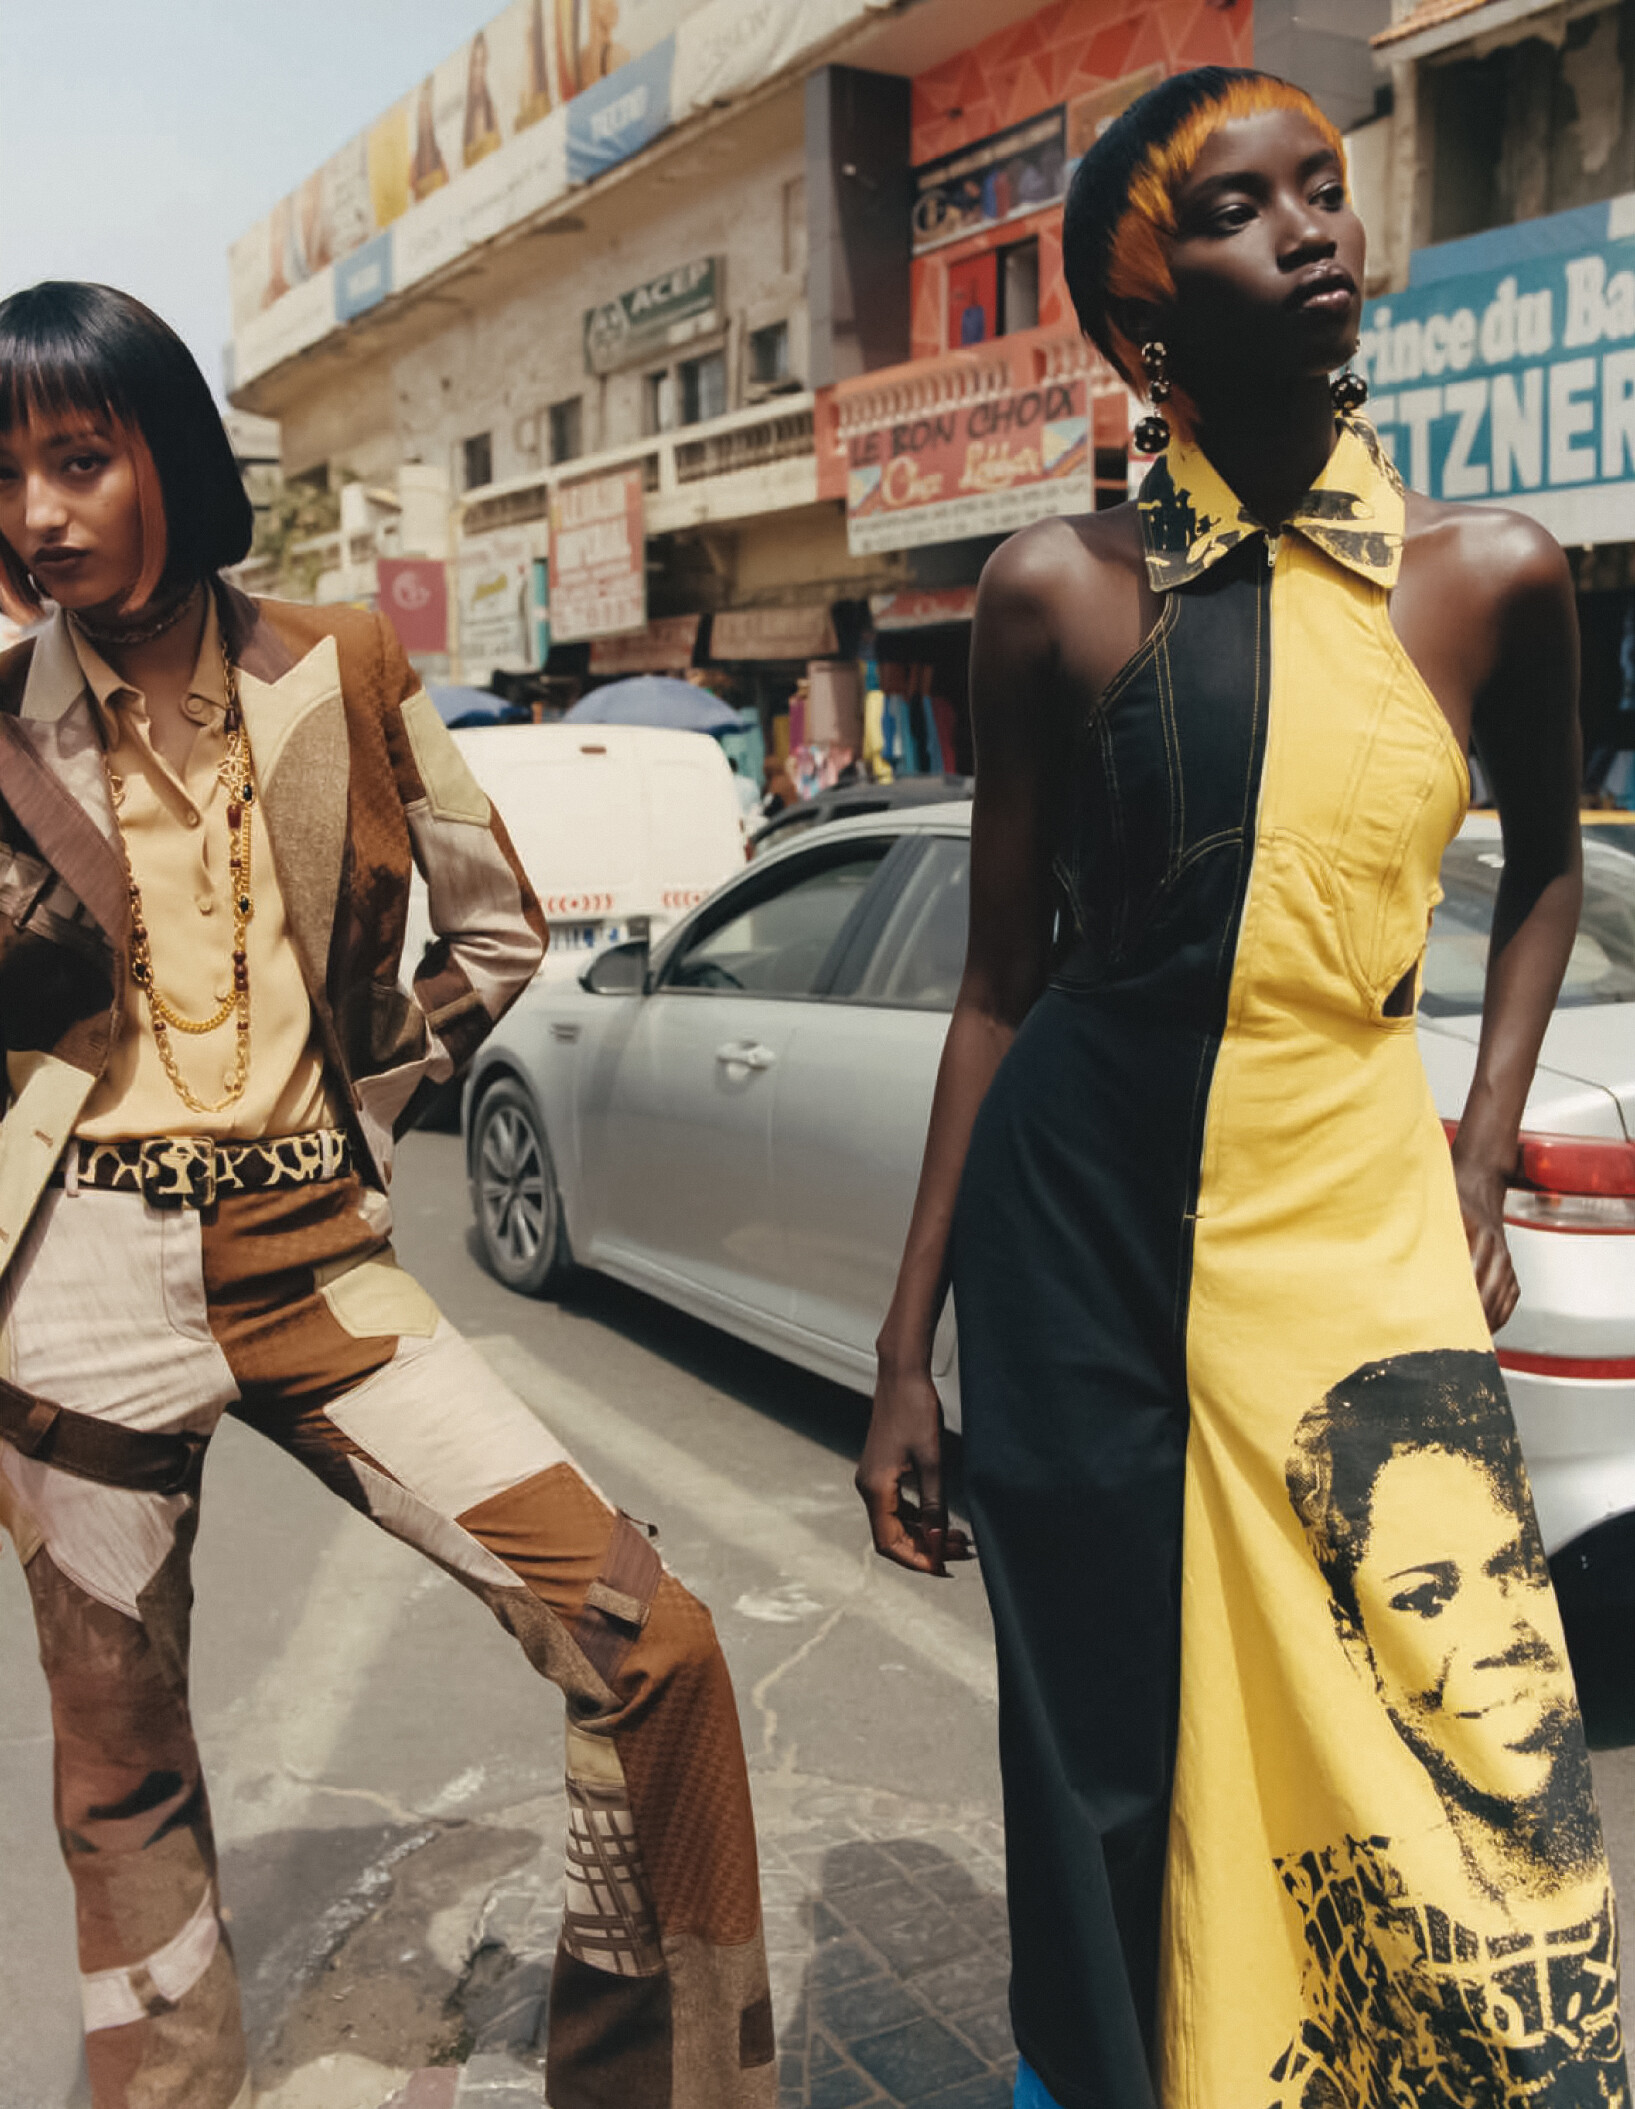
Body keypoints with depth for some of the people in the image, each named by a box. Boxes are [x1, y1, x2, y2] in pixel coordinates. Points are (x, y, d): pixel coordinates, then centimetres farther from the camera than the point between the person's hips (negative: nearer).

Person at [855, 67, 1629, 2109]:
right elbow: (1001, 975, 2)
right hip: (1080, 1231, 0)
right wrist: (909, 1351, 3)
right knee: (1100, 1781, 8)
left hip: (1357, 1227, 1)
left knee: (1432, 1771, 1)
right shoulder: (1059, 590, -2)